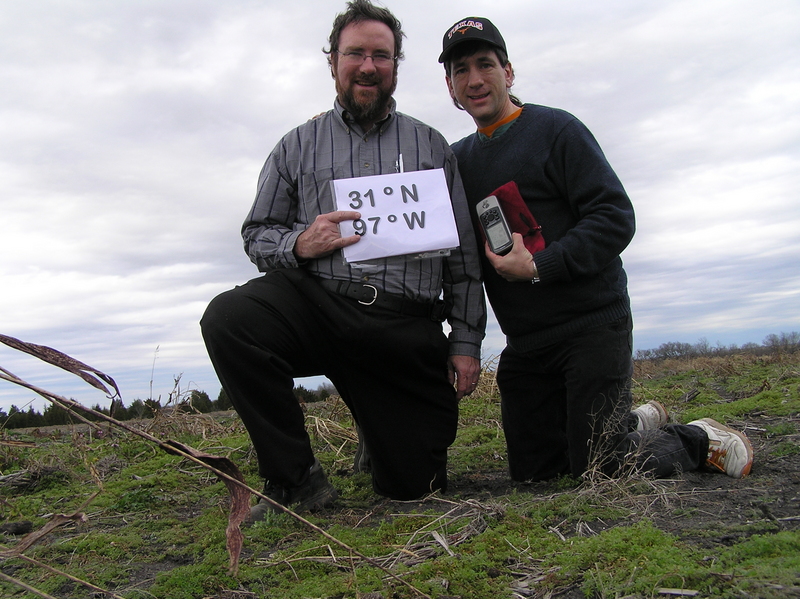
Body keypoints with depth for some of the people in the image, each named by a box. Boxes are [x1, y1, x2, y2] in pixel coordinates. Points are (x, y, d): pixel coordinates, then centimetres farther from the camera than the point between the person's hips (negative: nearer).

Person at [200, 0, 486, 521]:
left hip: (408, 328, 0)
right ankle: (297, 479, -15)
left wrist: (467, 340, 3)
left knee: (416, 485, -1)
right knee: (229, 317, -32)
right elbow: (256, 234, 12)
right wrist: (298, 244, -11)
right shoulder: (298, 146, 12)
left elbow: (464, 255, 11)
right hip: (316, 303, 0)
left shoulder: (431, 145, 13)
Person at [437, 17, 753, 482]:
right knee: (531, 473, 11)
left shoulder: (555, 129, -5)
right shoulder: (458, 159, 12)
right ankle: (636, 422, 33)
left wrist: (539, 267, -21)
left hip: (591, 326, -6)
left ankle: (699, 440, 22)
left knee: (599, 471, -5)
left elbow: (616, 218, -13)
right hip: (524, 343, 6)